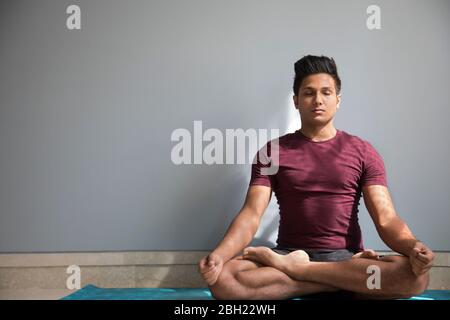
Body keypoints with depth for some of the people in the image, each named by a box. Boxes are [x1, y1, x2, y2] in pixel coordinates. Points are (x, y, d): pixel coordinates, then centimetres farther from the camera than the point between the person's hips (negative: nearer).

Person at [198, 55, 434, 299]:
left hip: (344, 256, 1)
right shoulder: (272, 151, 6)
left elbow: (386, 219, -2)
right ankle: (352, 278, -20)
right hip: (289, 251, 0)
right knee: (222, 279, -30)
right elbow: (251, 215, -5)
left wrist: (413, 246, -26)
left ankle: (291, 267, -20)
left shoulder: (362, 152, 7)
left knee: (415, 275, -30)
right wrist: (218, 254, -25)